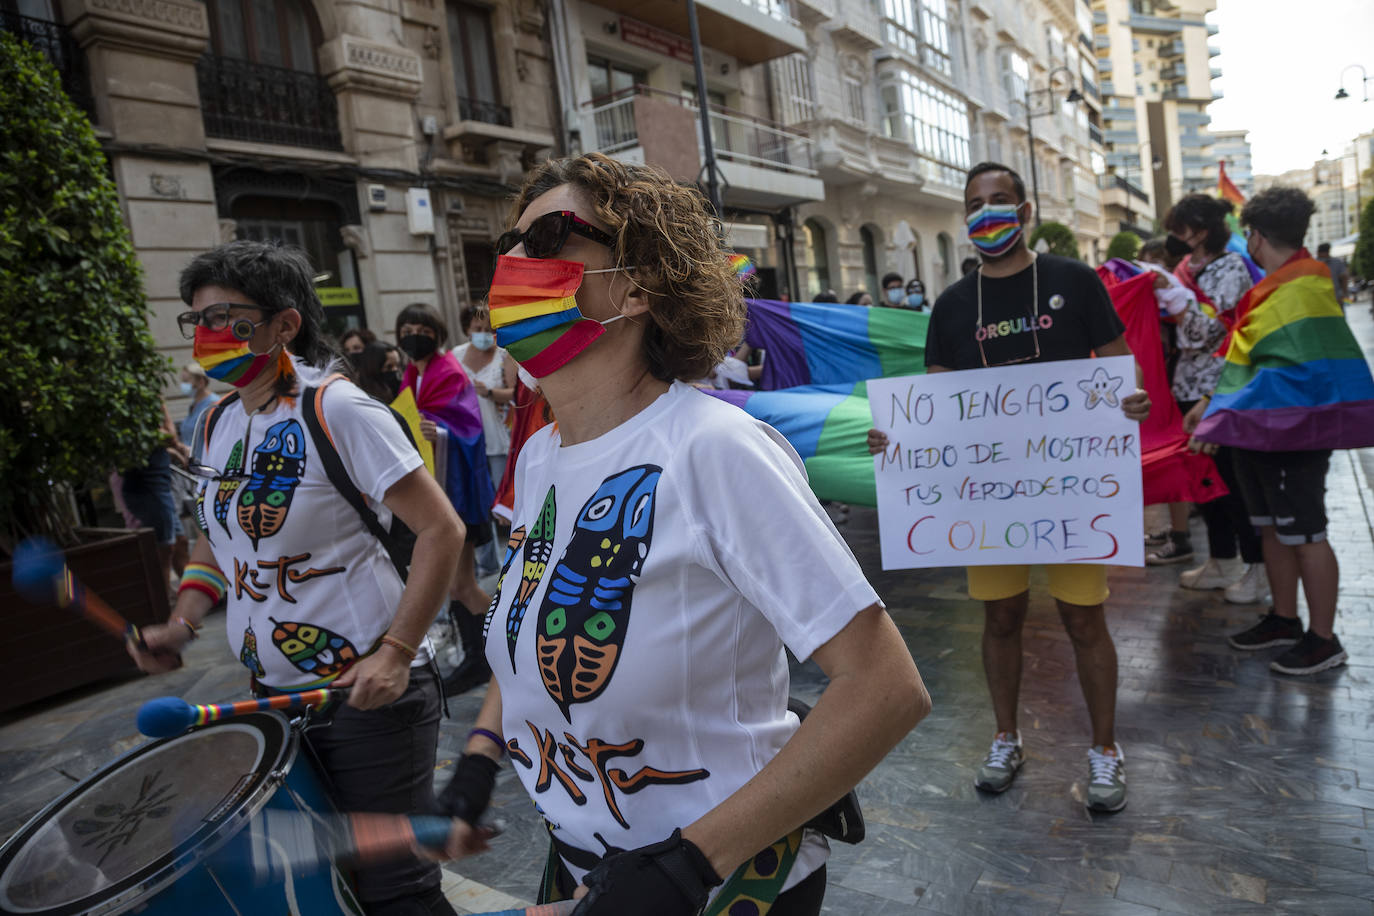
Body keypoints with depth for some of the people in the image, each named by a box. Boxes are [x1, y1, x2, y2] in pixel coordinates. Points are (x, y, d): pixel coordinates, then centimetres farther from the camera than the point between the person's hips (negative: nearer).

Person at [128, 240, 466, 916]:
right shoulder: (217, 424, 8)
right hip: (272, 696, 8)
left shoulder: (336, 410, -16)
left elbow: (440, 529, -19)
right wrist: (183, 622, 6)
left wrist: (396, 653, -23)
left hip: (367, 693, -7)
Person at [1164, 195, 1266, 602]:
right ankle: (1221, 562, 25)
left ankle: (1256, 568, 13)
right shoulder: (1188, 268, 11)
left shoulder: (1231, 266, -10)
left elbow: (1213, 326, -19)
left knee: (1234, 479, 0)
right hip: (1190, 387, 8)